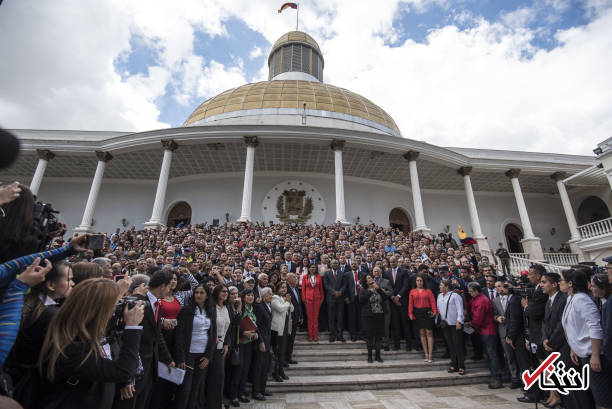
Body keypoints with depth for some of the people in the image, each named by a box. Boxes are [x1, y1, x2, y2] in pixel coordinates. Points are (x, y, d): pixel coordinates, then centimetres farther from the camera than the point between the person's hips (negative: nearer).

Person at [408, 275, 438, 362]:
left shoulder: (428, 291, 5)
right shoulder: (412, 291, 8)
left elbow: (432, 302, -4)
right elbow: (410, 303, 4)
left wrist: (434, 311, -18)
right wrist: (410, 313, -6)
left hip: (427, 312, -2)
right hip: (417, 313, 2)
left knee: (429, 333, -4)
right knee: (421, 333, 6)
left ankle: (430, 355, 1)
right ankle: (426, 354, 12)